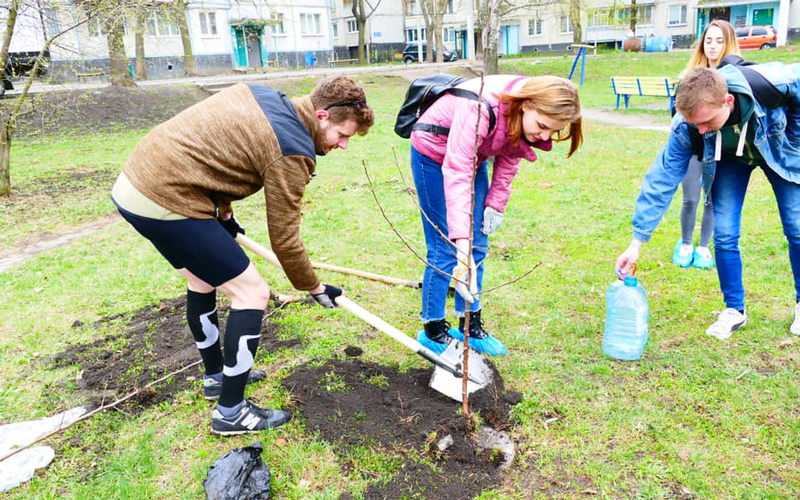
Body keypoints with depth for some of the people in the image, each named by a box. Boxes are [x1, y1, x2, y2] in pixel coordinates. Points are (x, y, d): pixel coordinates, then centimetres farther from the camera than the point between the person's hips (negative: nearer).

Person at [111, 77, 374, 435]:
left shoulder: (261, 95, 11)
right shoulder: (292, 152, -13)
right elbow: (284, 238, -8)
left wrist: (222, 213, 24)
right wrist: (314, 287, 7)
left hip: (131, 182, 10)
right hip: (165, 203, -10)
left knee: (203, 279, 26)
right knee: (252, 292, -2)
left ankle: (217, 376, 43)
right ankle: (230, 412, 10)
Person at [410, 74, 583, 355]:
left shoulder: (526, 117, -18)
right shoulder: (479, 109, -40)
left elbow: (508, 157, 0)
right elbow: (456, 174, -45)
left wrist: (497, 203, -7)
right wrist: (463, 247, -51)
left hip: (473, 157, 7)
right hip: (434, 155, -7)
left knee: (478, 246, 7)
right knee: (445, 249, -6)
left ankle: (470, 327, 20)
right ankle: (432, 331, 10)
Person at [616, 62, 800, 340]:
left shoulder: (774, 83, -41)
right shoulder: (686, 127, -35)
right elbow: (661, 179, -30)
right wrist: (637, 243, -32)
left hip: (778, 149, 0)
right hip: (730, 158, 1)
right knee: (724, 234, -8)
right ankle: (734, 310, 11)